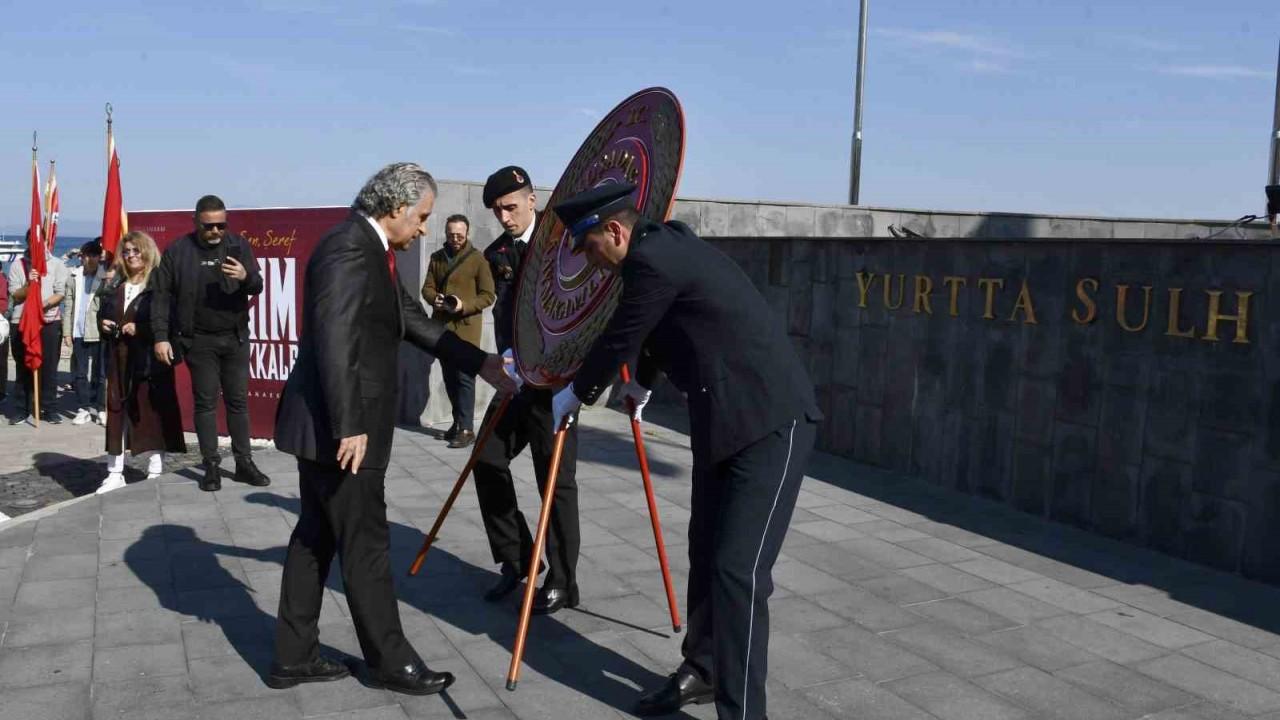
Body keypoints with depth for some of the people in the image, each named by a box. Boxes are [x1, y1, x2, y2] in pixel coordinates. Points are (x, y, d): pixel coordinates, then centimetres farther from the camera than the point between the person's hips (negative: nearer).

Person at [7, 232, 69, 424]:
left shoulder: (56, 264, 6)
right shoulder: (17, 265, 7)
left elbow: (61, 293, -2)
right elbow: (14, 294, 0)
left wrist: (45, 303, -19)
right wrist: (28, 284, -18)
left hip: (50, 321, -1)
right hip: (20, 322, 1)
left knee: (49, 367, 0)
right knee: (24, 367, 7)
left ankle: (49, 409, 5)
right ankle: (27, 407, 15)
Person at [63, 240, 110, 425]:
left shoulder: (106, 277, -1)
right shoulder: (74, 278, 6)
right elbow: (69, 307, 6)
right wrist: (67, 332, 2)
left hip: (99, 332, -3)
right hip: (79, 333, 3)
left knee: (99, 373, 3)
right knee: (80, 372, 7)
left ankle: (98, 408, 10)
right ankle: (83, 408, 14)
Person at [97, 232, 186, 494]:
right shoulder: (115, 288, 15)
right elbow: (102, 315, 25)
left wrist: (140, 329, -17)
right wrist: (103, 324, 4)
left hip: (150, 359, -6)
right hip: (120, 359, 6)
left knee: (152, 411, -1)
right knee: (117, 412, 8)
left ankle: (156, 471, 9)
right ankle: (115, 473, 16)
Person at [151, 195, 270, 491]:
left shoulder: (239, 245, 0)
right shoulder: (178, 250, -4)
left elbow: (258, 287, -1)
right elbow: (162, 296, -2)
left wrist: (246, 276, -24)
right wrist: (161, 337, -8)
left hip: (235, 337, 2)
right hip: (198, 340, -2)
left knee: (238, 400, 8)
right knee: (205, 402, 4)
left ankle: (244, 463, 16)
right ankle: (211, 466, 11)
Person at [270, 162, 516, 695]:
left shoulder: (373, 252, 15)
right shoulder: (348, 247, -17)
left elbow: (417, 324, 20)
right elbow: (334, 340, -25)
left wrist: (490, 367, 21)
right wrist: (349, 426, -27)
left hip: (330, 426, 10)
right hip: (337, 428, -10)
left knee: (316, 537, 15)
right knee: (365, 544, 1)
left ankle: (293, 656, 25)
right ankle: (390, 660, 14)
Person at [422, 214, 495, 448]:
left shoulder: (477, 259, -4)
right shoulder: (437, 258, 11)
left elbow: (488, 295, -5)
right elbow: (427, 288, 11)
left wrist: (464, 305, -20)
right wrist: (434, 298, -12)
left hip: (466, 327, -5)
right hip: (441, 326, 5)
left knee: (464, 377, -9)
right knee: (449, 376, 12)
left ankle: (467, 428, -9)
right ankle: (458, 421, 24)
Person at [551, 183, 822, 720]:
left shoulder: (653, 259, -17)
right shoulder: (663, 247, 15)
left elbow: (618, 340, -8)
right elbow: (652, 332, 32)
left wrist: (573, 397, 11)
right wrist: (642, 386, 49)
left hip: (770, 421, -10)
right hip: (726, 420, 10)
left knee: (737, 569, -10)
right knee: (706, 553, 17)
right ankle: (702, 672, 33)